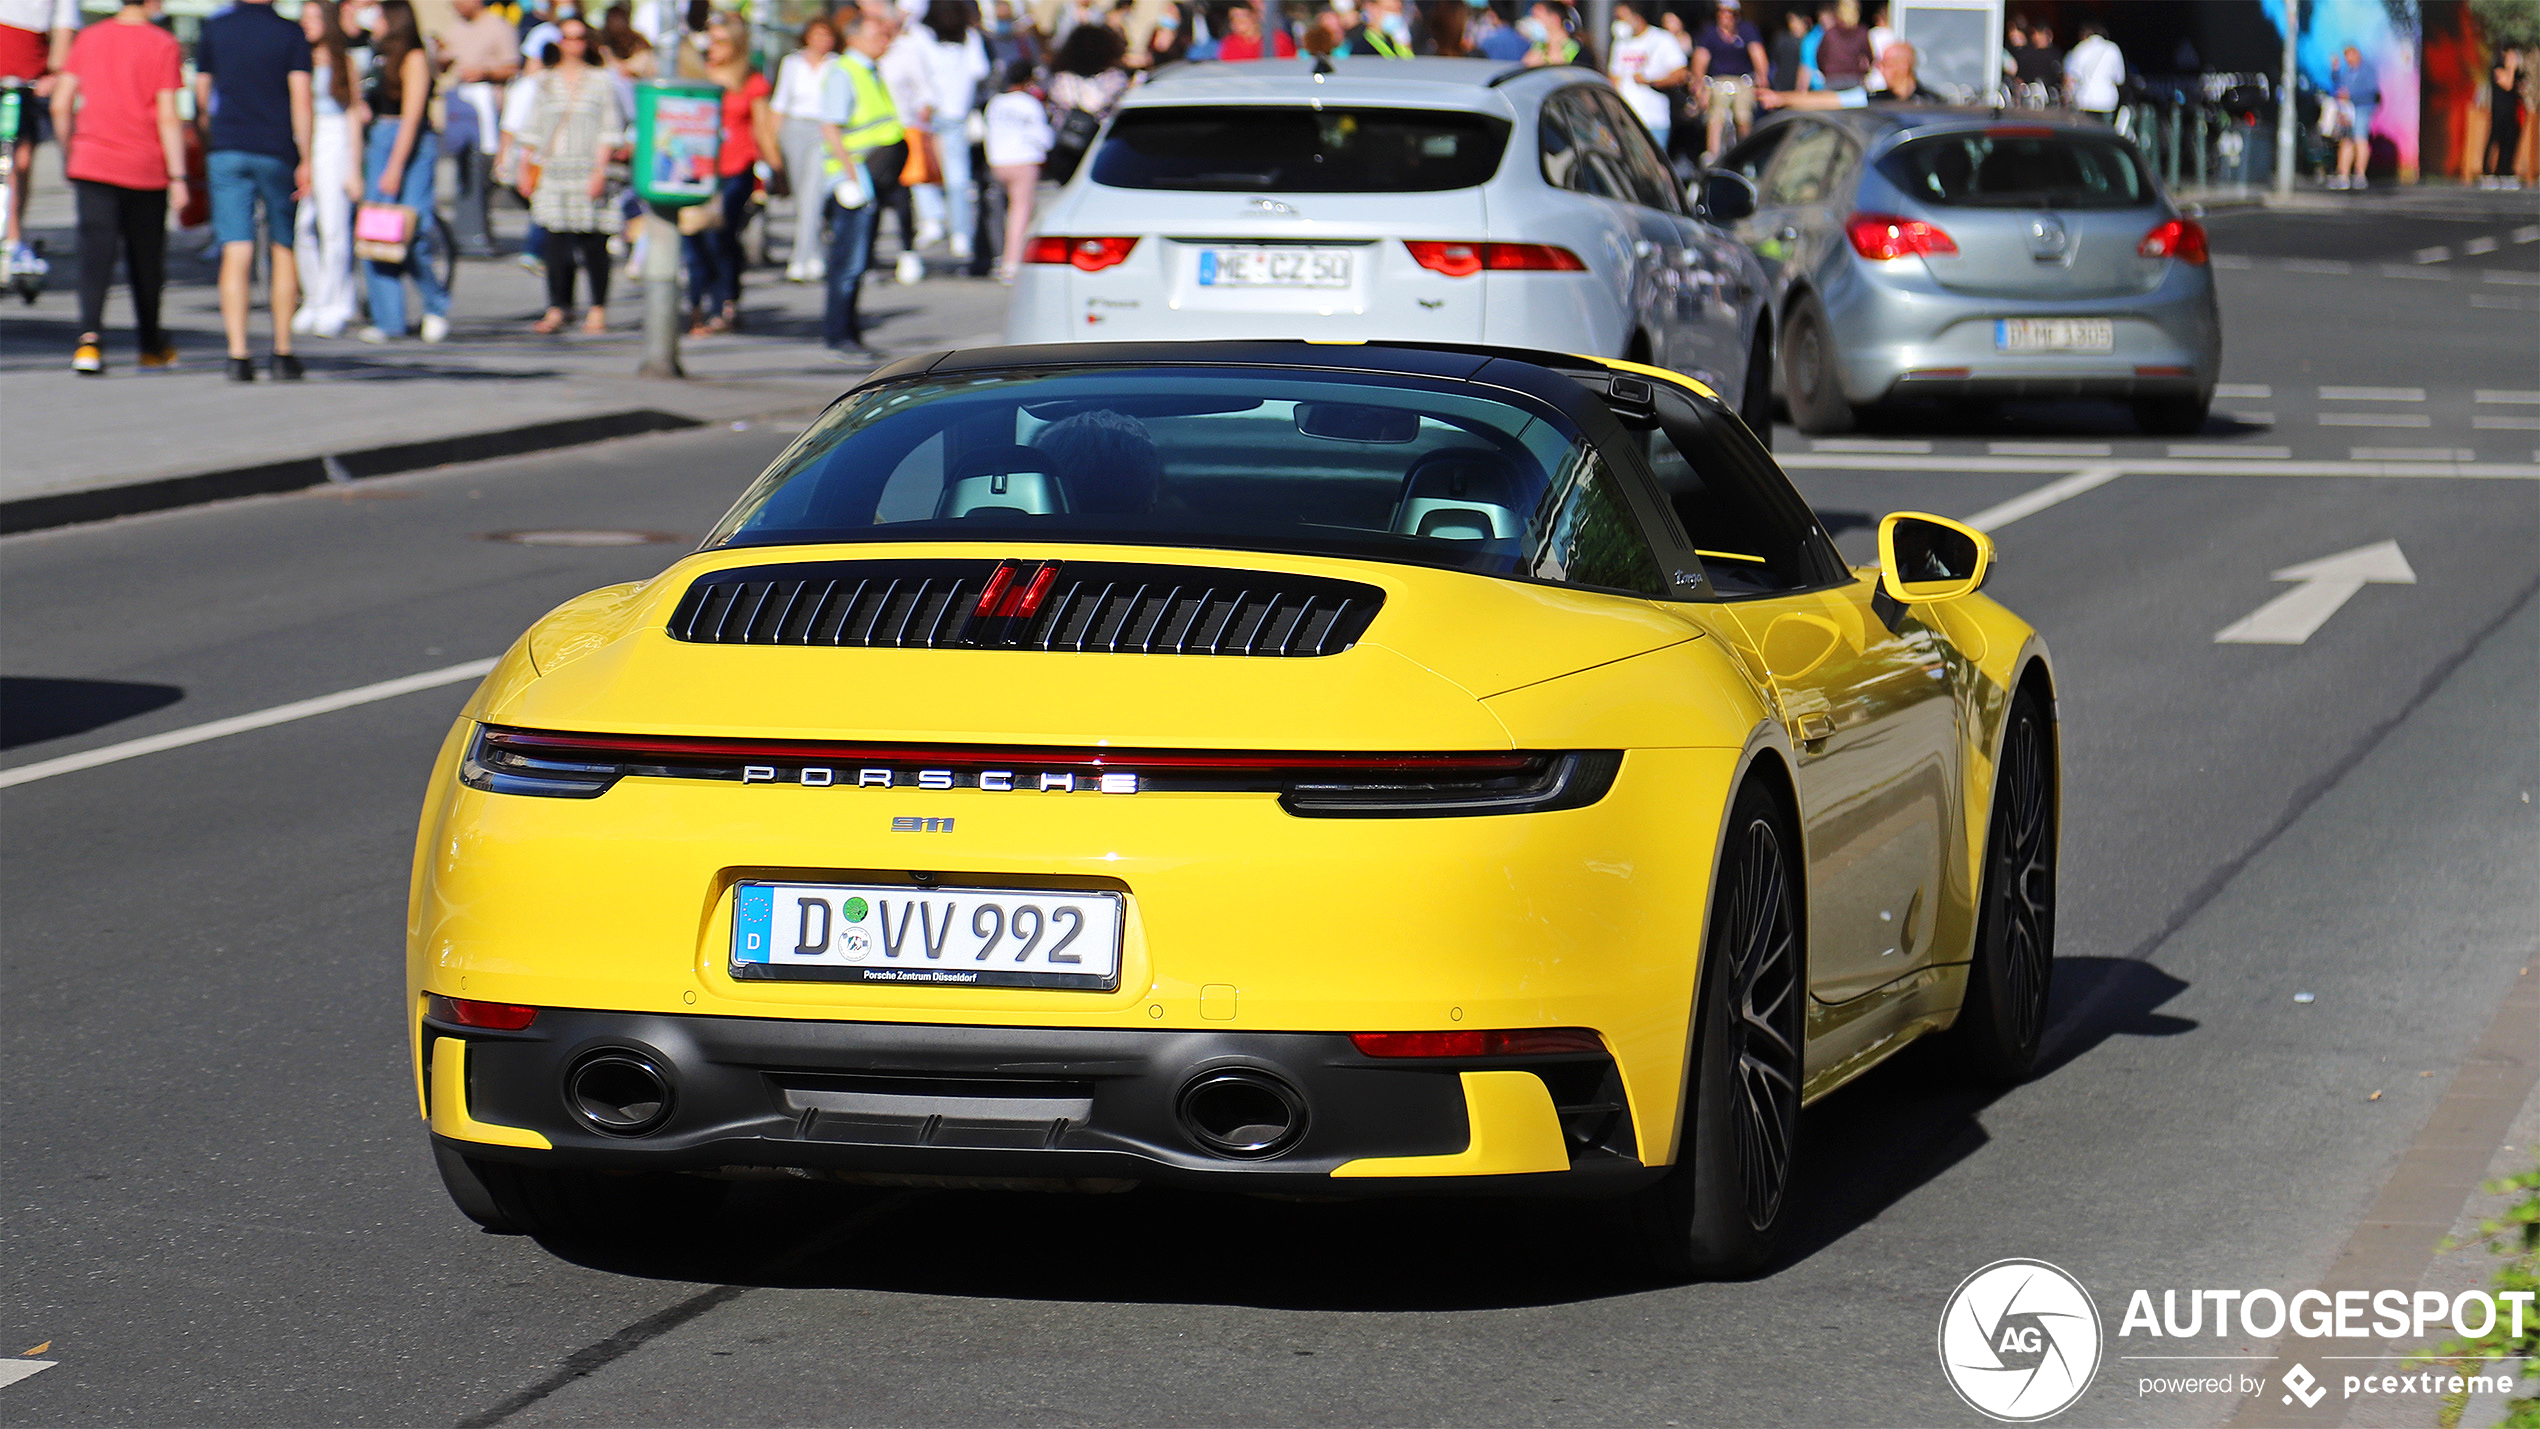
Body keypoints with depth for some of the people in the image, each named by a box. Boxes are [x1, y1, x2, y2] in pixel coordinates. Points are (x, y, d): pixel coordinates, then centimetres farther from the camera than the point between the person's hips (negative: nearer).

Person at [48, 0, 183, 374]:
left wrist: (68, 156, 19)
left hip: (91, 162, 2)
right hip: (146, 168, -2)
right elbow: (168, 116, -10)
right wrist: (177, 176, -8)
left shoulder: (88, 39, 6)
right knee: (146, 256, 14)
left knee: (95, 251, -5)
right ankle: (151, 346, 28)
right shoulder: (162, 46, -5)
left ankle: (90, 336, -26)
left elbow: (60, 105, 6)